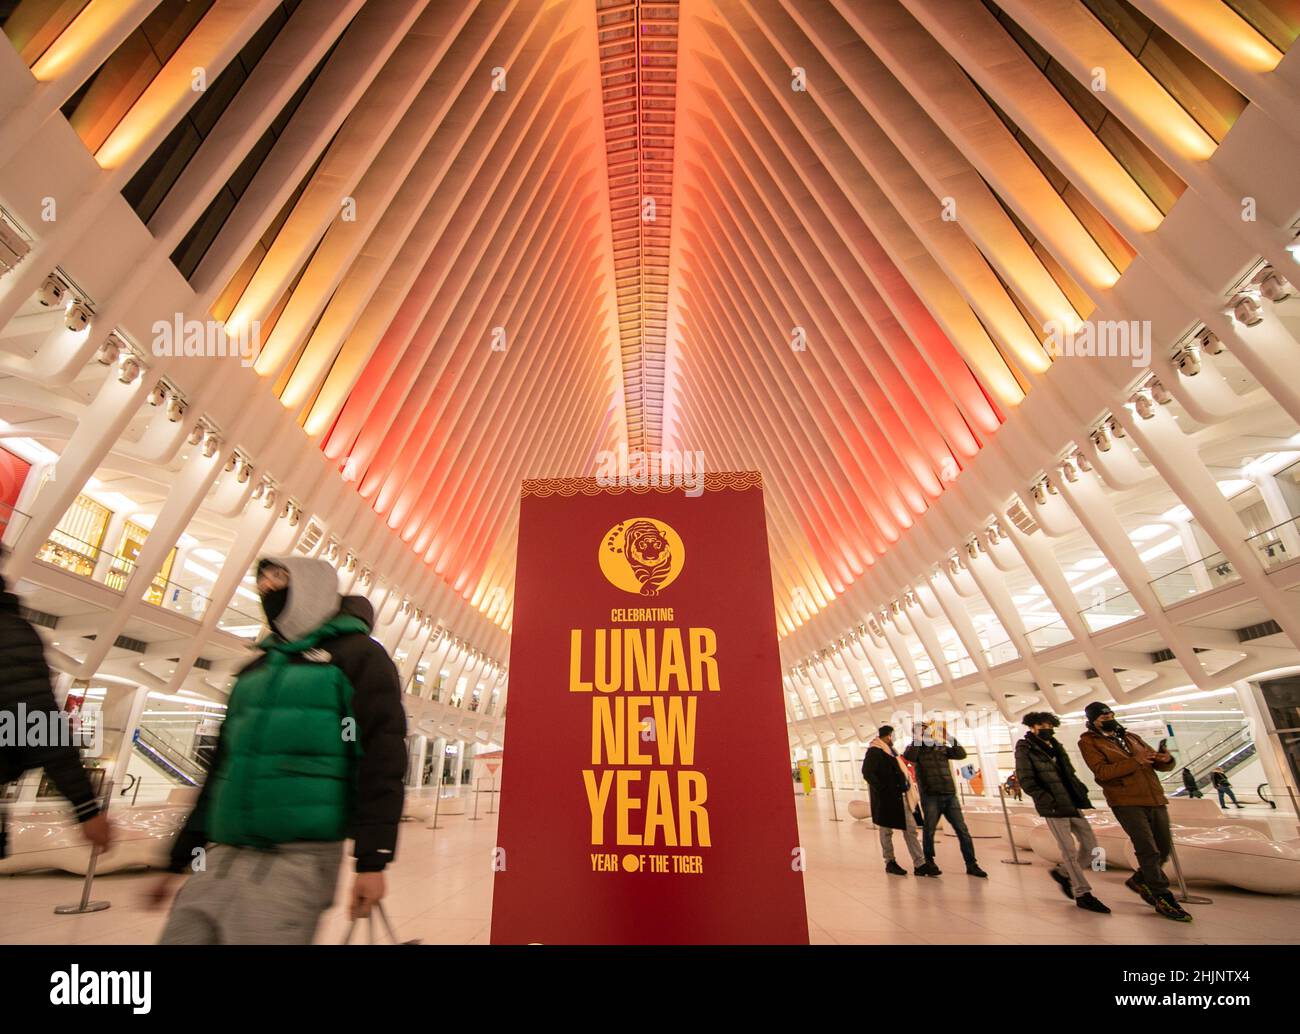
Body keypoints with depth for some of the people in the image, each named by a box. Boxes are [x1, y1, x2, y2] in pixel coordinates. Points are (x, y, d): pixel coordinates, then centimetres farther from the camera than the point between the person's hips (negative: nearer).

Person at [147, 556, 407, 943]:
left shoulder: (357, 654, -5)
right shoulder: (257, 668, 19)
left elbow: (382, 757, -13)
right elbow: (222, 766, 24)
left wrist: (372, 859, -19)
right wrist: (178, 859, 22)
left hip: (298, 861, -7)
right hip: (222, 857, 7)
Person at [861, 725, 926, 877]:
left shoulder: (891, 751, 18)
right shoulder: (874, 752, -11)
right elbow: (867, 773, -19)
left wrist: (907, 787, 8)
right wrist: (882, 789, -20)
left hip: (901, 797, 8)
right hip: (886, 798, -8)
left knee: (910, 830, 5)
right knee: (886, 831, 6)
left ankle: (920, 864, 7)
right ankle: (890, 863, 18)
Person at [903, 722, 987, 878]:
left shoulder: (942, 747, 13)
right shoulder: (916, 749, 1)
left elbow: (961, 754, 3)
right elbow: (908, 756, -20)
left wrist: (951, 739, -9)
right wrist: (917, 739, -22)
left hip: (950, 795, 4)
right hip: (930, 796, -3)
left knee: (962, 830, 4)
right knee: (929, 831, 3)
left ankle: (971, 865, 14)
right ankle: (929, 863, 17)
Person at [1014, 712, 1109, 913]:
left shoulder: (1056, 746, 15)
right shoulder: (1025, 749, -7)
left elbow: (1069, 774, 21)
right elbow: (1026, 781, -12)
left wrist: (1081, 792, 5)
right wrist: (1050, 802, -17)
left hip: (1072, 804, 7)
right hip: (1053, 807, -7)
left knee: (1091, 846, 8)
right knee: (1069, 850, -2)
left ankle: (1063, 873, 29)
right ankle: (1082, 894, 13)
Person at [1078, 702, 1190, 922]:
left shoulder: (1130, 737, 17)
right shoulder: (1088, 742, -3)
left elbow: (1157, 764, 17)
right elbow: (1101, 771, -15)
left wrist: (1165, 759, -7)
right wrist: (1134, 761, -22)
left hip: (1154, 799, 7)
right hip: (1126, 802, -6)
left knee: (1164, 848, 13)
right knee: (1148, 850, -9)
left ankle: (1139, 880, 34)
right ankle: (1163, 899, 6)